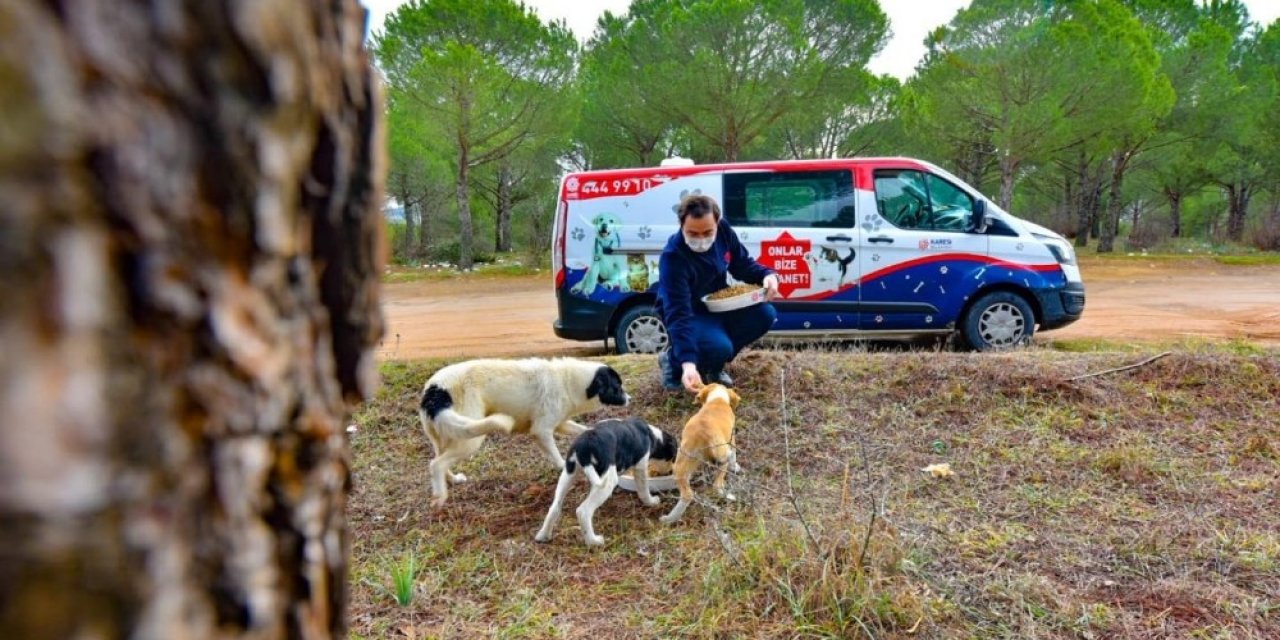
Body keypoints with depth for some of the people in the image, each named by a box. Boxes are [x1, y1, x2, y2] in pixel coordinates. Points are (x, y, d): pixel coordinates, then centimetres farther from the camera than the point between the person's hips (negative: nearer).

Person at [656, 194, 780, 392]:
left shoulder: (723, 230, -13)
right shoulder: (673, 258, -32)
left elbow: (743, 264, 5)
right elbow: (678, 314, -37)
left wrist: (767, 275, -18)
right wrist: (688, 363, -46)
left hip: (718, 304, 7)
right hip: (688, 314, -7)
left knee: (764, 314, -15)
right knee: (719, 347, -33)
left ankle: (713, 365, 4)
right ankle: (673, 360, 2)